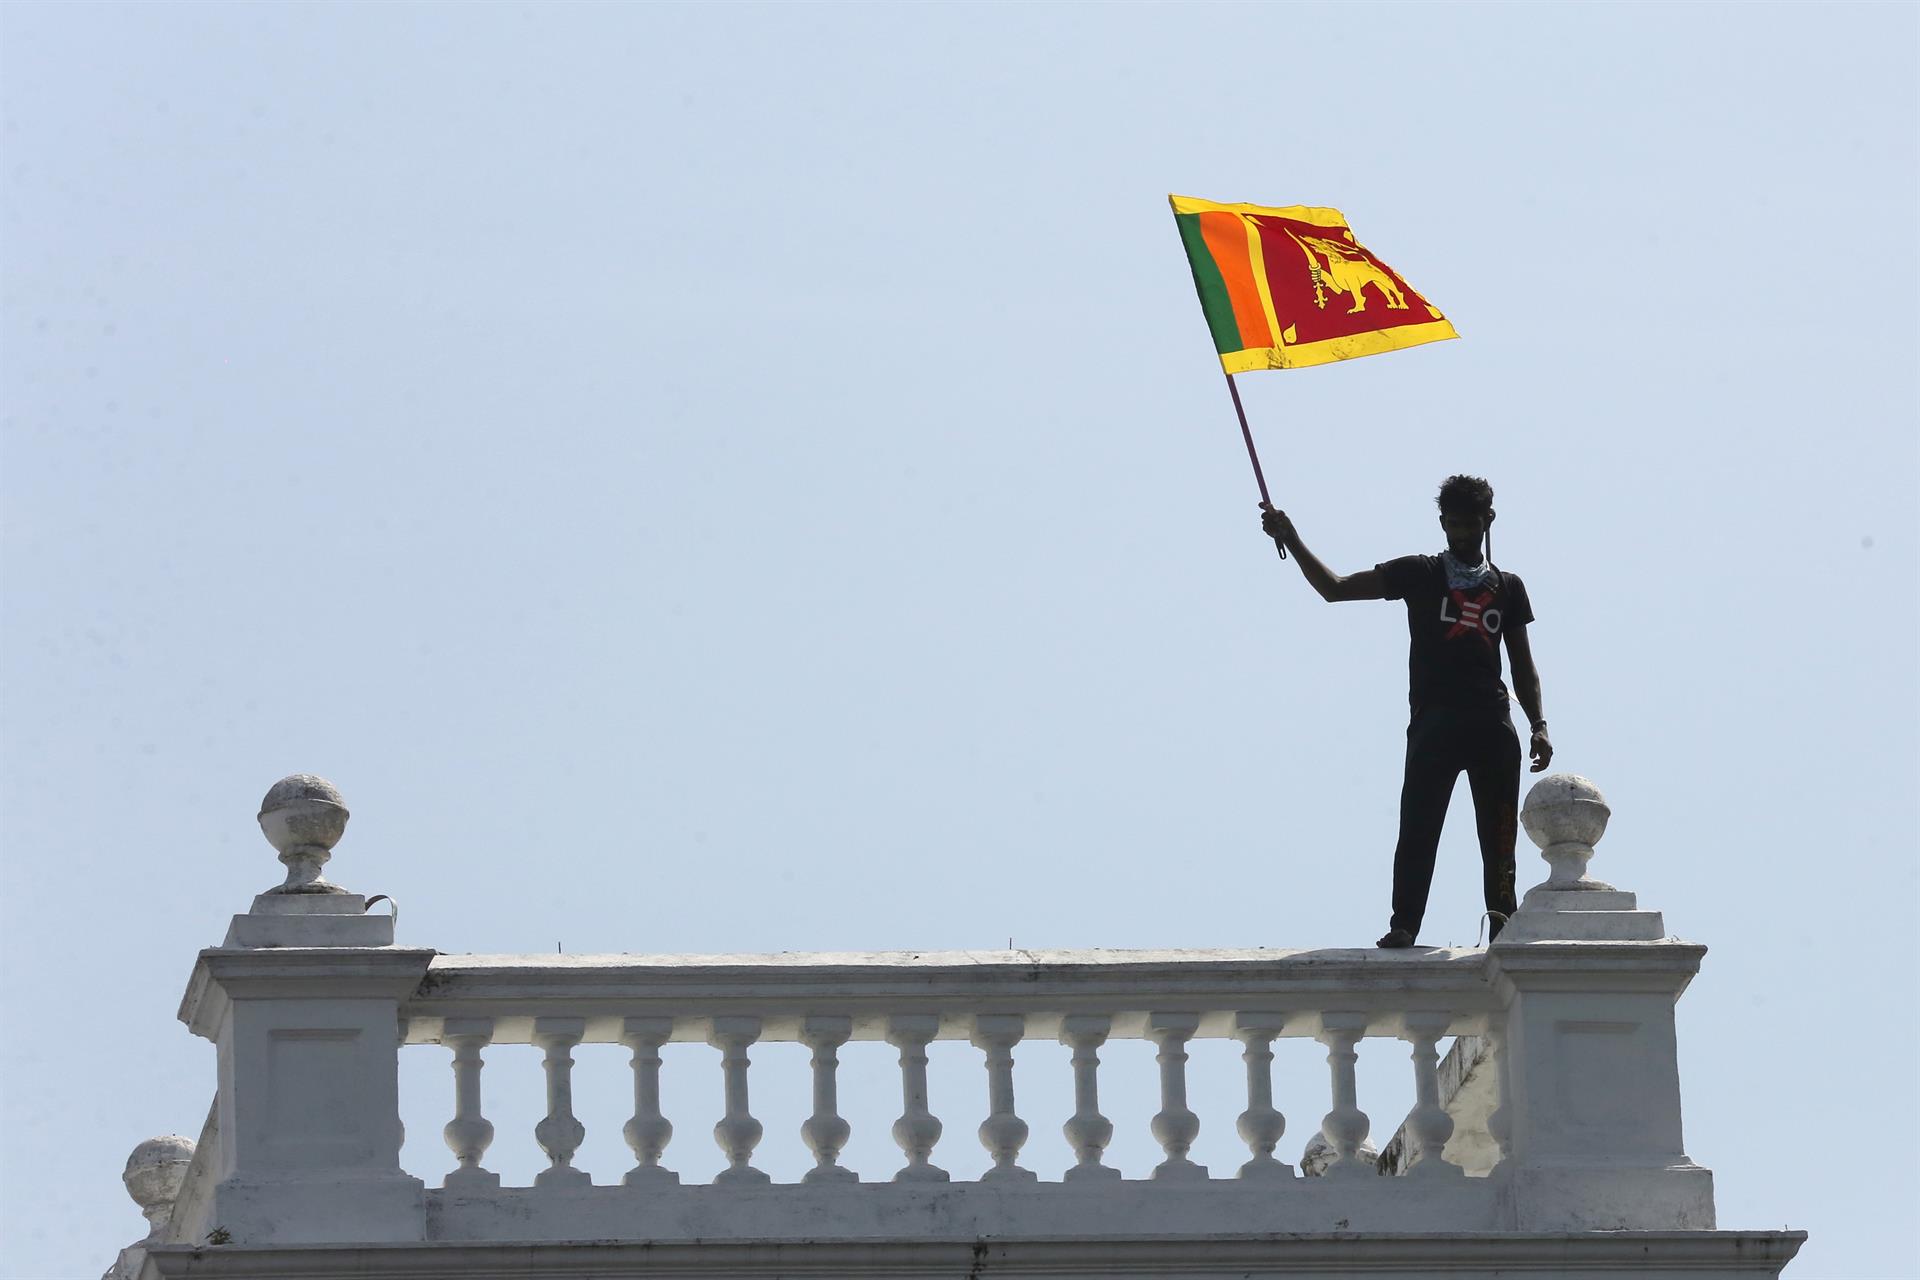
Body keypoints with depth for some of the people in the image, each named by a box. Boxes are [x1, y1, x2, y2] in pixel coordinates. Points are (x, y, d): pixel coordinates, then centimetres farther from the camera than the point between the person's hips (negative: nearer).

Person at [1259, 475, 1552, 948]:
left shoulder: (1508, 587, 18)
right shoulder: (1420, 574, 11)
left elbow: (1523, 665, 19)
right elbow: (1334, 587, 7)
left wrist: (1538, 726, 6)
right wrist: (1291, 540, -4)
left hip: (1492, 725, 2)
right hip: (1434, 722, -2)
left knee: (1500, 834, 0)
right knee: (1418, 827, -9)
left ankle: (1503, 924, 4)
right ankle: (1403, 924, -9)